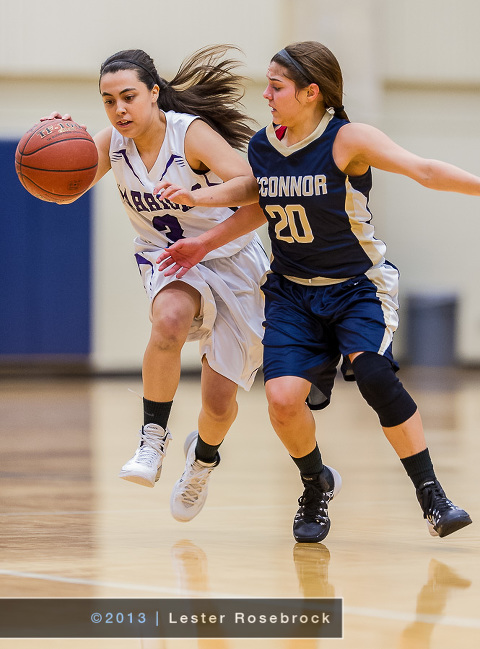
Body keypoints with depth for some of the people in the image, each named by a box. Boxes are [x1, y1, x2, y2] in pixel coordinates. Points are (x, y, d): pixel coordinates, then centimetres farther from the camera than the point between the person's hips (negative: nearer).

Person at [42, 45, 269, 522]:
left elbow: (250, 186, -35)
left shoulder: (192, 133, -23)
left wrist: (194, 199, -52)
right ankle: (152, 439, -25)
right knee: (170, 320, -37)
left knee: (219, 402, 0)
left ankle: (203, 457, 36)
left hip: (229, 261, -2)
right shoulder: (113, 143, -8)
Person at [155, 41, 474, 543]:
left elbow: (422, 170, -26)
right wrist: (205, 243, 18)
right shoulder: (262, 147, -1)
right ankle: (316, 484, 16)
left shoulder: (347, 139, -17)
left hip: (357, 285, -4)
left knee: (373, 374, -30)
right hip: (292, 293, 4)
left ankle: (432, 497, -19)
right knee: (282, 397, -15)